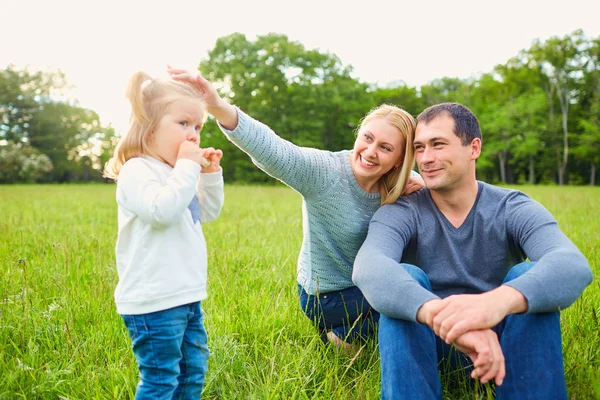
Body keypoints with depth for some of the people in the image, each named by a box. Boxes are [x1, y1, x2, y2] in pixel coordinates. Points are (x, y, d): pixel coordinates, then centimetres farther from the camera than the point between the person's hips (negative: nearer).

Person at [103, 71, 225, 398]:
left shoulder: (177, 172, 14)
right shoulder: (138, 170, -15)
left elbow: (209, 212, 20)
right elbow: (161, 211, -31)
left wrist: (211, 174, 7)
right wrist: (187, 167, -24)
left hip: (186, 296, 10)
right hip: (154, 301, -10)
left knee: (193, 368, 20)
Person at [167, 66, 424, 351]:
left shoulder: (395, 184, -8)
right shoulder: (325, 172, -25)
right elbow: (272, 150, -42)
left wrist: (420, 187, -19)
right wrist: (217, 106, -60)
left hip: (366, 285, 6)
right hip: (327, 298, -6)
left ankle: (351, 329, 19)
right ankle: (350, 335, 10)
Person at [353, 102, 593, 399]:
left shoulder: (513, 210, -9)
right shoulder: (401, 213, -10)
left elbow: (573, 265, -31)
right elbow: (368, 268, -34)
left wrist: (499, 300, -54)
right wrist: (442, 315, -55)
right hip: (425, 342, 0)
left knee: (530, 275, -25)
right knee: (403, 275, -27)